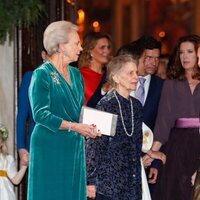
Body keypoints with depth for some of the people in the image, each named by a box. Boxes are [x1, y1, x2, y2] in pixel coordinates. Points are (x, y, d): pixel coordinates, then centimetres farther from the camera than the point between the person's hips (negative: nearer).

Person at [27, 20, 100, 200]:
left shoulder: (76, 74, 14)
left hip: (75, 146, 7)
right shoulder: (42, 74, -8)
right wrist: (73, 126, -22)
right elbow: (40, 114, -16)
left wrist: (90, 127, -3)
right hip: (50, 147, -7)